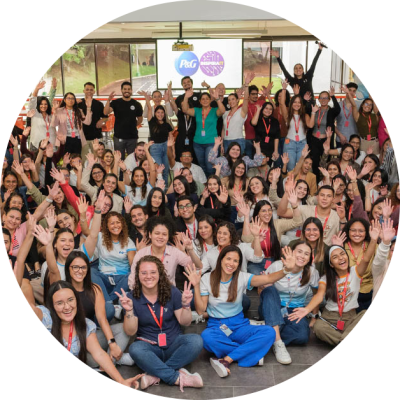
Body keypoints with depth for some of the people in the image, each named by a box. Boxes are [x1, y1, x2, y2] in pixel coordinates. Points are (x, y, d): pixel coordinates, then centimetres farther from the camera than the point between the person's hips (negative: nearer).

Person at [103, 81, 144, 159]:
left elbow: (140, 119, 16)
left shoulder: (136, 104, 5)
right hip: (119, 137, -1)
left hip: (132, 136, 1)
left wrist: (133, 126, 7)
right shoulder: (116, 102, 2)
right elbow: (106, 113, -13)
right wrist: (108, 100, -25)